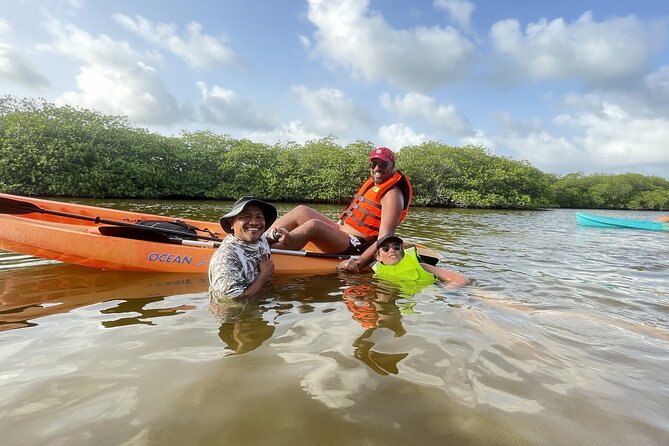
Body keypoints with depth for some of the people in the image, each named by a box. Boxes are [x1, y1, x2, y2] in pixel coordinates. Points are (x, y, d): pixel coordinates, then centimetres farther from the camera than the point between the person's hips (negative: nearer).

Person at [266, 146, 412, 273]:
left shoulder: (392, 194, -11)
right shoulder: (372, 182, 16)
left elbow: (385, 238, -21)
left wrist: (358, 263, -30)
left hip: (354, 247, -9)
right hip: (341, 233, 9)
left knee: (312, 225, -31)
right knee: (301, 211, -4)